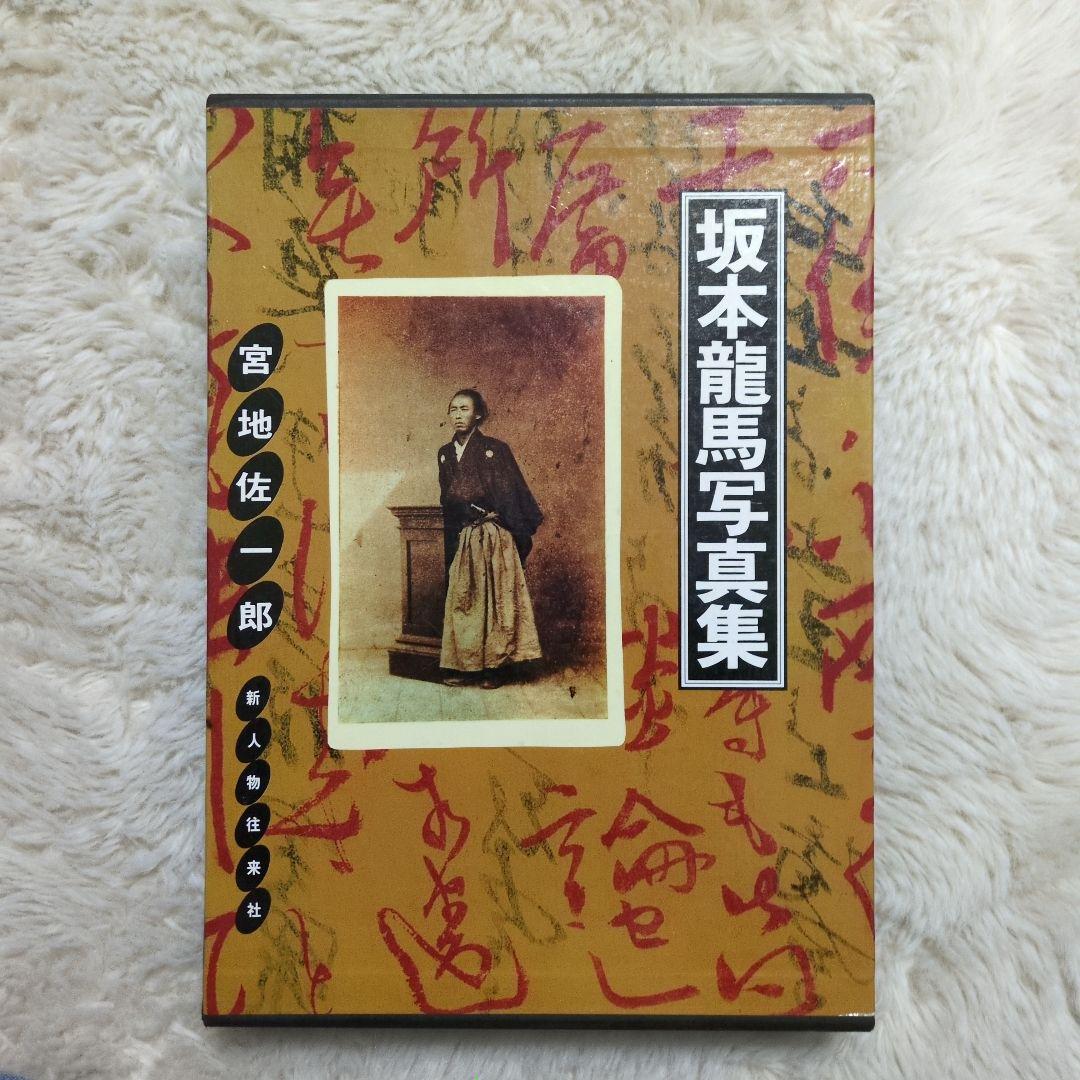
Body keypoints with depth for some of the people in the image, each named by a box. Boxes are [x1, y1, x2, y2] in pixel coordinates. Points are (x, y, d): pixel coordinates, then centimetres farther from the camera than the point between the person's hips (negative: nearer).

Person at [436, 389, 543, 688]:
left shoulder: (495, 449, -5)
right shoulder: (445, 453, 11)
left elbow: (514, 494, -6)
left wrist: (522, 535, -10)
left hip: (495, 539, -5)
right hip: (462, 540, 5)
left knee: (496, 600, 0)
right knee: (462, 601, 6)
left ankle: (495, 667, 6)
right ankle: (466, 665, 14)